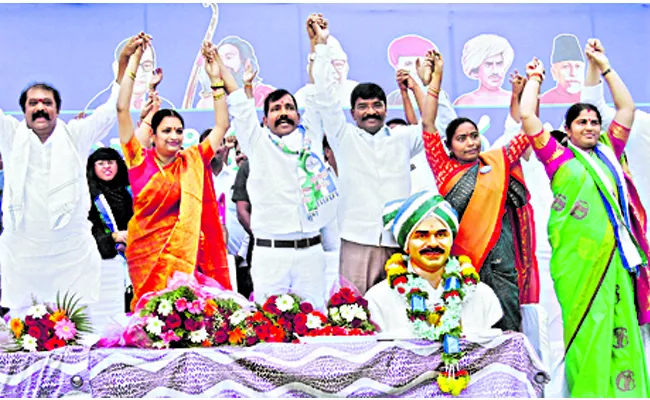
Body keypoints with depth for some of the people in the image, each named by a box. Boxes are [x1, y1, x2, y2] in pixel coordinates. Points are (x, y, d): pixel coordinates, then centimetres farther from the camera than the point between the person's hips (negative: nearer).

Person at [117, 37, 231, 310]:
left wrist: (215, 79, 4)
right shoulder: (140, 160, 1)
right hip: (145, 254, -1)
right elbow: (122, 109, -4)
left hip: (186, 253, 1)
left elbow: (222, 125, 9)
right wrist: (135, 60, -5)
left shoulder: (194, 161, 7)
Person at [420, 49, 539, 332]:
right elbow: (428, 125, -2)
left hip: (501, 257, 2)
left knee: (509, 328, 0)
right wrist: (435, 79, -5)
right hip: (462, 256, -2)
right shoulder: (445, 169, 5)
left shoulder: (498, 163, 12)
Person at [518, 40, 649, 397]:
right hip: (576, 257, -4)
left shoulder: (609, 154, 18)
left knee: (621, 330, 1)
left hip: (613, 256, 4)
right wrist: (535, 78, 14)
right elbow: (527, 117, 1)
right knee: (586, 330, -5)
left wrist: (604, 66, 23)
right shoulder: (558, 157, 6)